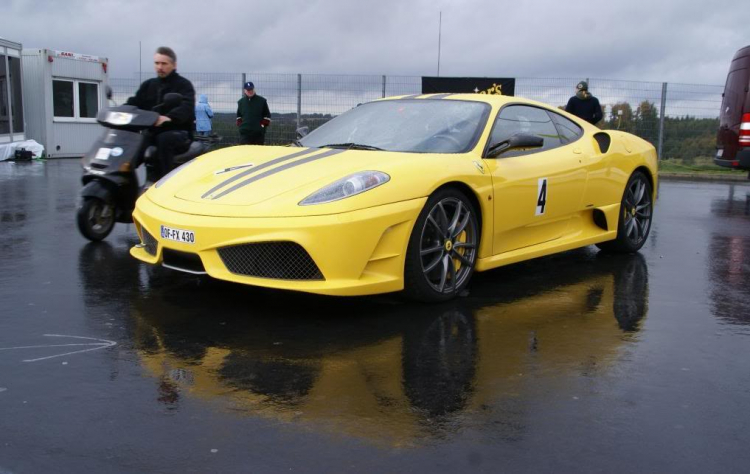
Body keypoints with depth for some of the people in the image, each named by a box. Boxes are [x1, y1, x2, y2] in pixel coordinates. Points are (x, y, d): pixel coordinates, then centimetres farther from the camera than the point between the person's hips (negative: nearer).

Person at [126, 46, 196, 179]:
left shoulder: (183, 84, -1)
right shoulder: (148, 85, 18)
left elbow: (186, 107, -20)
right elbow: (134, 102, 7)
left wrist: (169, 117, -42)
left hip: (179, 132, -5)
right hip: (152, 132, 6)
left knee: (164, 139, -37)